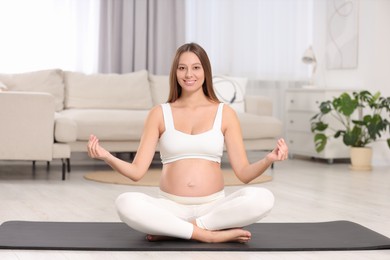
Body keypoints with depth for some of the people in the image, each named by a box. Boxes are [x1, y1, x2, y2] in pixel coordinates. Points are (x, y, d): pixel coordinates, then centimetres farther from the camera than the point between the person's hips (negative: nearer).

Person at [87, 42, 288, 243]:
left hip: (214, 208, 1)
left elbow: (244, 173, 0)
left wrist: (268, 159, -20)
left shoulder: (225, 113, 5)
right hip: (171, 208, 0)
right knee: (125, 203, -31)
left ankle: (172, 230, -19)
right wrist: (107, 156, -19)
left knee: (262, 198, -29)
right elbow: (137, 171, 0)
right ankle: (211, 234, -23)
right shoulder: (159, 113, 6)